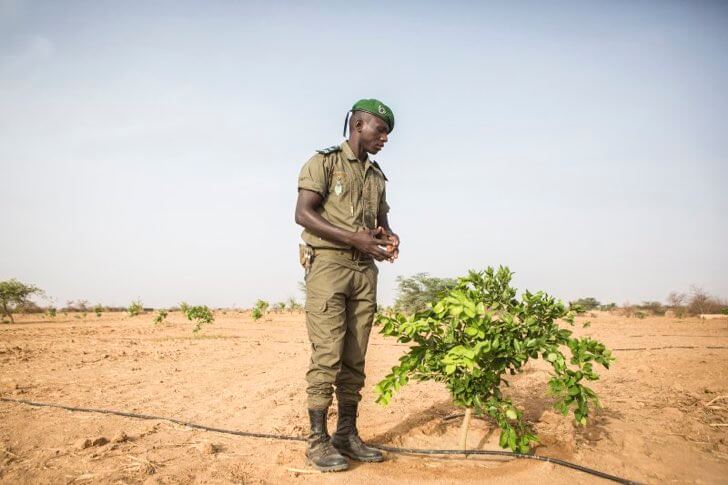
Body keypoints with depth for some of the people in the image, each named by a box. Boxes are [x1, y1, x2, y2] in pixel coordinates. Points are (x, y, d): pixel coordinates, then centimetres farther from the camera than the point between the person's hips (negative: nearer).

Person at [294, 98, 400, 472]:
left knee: (355, 358, 6)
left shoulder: (377, 176, 19)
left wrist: (388, 237, -2)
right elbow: (303, 213, -11)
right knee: (327, 354, -8)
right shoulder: (324, 162, 0)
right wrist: (355, 239, -18)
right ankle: (318, 441, 1)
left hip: (364, 270, 6)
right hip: (328, 264, -6)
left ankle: (347, 434, 15)